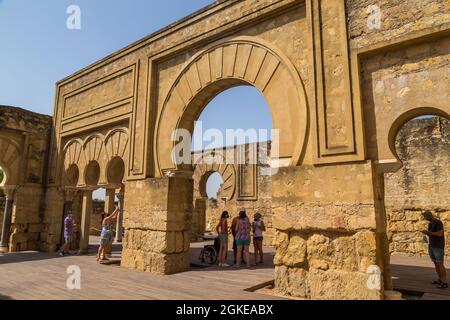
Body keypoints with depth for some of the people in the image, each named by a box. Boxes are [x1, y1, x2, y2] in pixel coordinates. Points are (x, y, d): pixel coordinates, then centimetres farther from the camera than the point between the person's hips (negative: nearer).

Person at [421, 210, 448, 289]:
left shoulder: (438, 222, -15)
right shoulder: (430, 223, 12)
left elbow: (439, 234, -23)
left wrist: (428, 232, -18)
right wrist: (426, 233, -3)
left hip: (439, 247, -9)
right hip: (431, 246, 9)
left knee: (440, 264, -9)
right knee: (435, 263, 12)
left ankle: (445, 283, -5)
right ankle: (440, 280, 22)